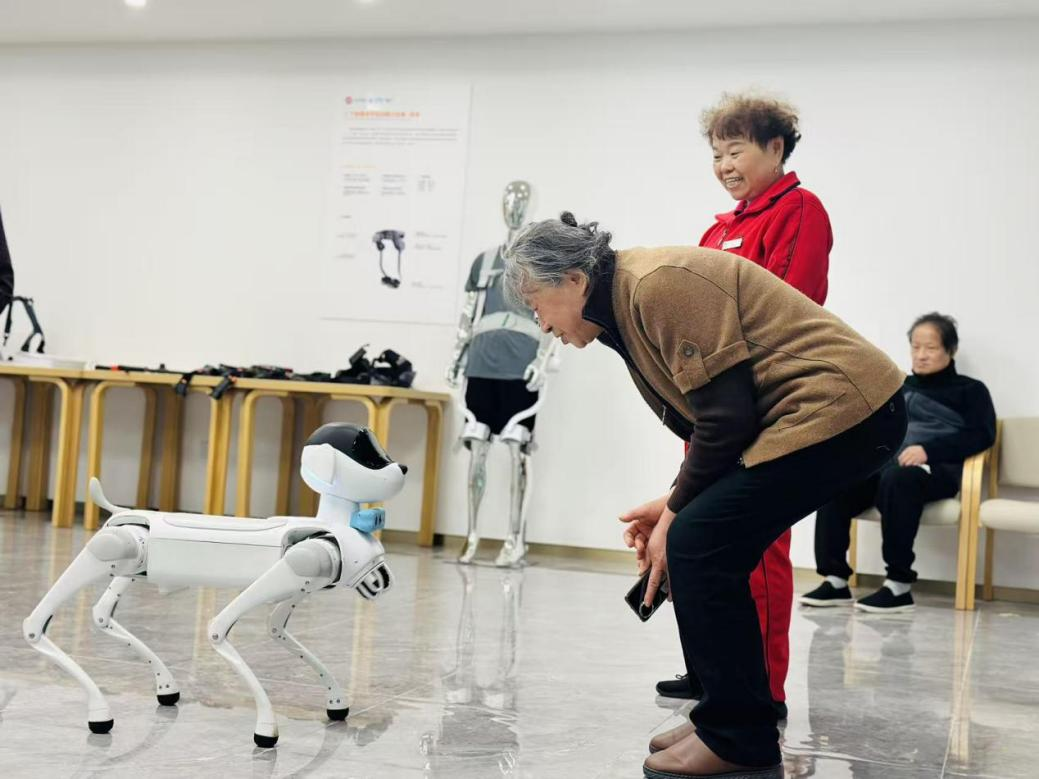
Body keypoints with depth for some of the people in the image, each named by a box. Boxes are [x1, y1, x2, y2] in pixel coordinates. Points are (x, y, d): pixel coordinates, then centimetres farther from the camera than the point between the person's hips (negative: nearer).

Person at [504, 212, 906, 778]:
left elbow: (726, 416, -18)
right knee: (707, 548, 9)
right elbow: (707, 418, 18)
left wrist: (675, 516, -8)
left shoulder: (657, 284, -16)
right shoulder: (627, 307, 15)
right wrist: (675, 508, 7)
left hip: (839, 407, -10)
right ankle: (727, 719, 18)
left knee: (699, 545, -12)